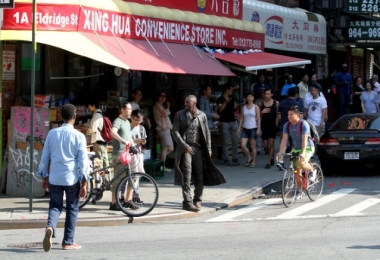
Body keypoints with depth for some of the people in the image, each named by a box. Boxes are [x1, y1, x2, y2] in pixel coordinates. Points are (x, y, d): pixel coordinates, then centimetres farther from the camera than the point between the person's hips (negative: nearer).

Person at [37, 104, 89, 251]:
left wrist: (44, 177, 18)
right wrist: (84, 183, -1)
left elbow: (45, 156, 7)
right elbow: (83, 161, -6)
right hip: (72, 178, -2)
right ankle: (68, 242, 13)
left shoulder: (52, 133, 2)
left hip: (54, 177, 2)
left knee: (55, 206, 12)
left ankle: (50, 227, -18)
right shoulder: (79, 136, -6)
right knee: (72, 209, 11)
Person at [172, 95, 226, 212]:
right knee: (186, 176, -7)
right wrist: (184, 146, -11)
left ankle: (197, 200, 18)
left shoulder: (202, 115, 8)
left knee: (200, 176, 4)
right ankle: (188, 202, -6)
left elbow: (207, 133, 10)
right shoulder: (180, 114, 4)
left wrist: (208, 150, 4)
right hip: (185, 148, -2)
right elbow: (175, 131, -1)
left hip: (198, 148, 2)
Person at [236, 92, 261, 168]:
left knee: (253, 146, 0)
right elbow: (241, 118, 11)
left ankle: (253, 162, 10)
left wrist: (258, 129, -10)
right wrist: (239, 128, 5)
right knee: (243, 145, -7)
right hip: (245, 128, 3)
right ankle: (249, 158, 15)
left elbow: (258, 119, -3)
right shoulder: (243, 107, 10)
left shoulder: (256, 107, 0)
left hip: (253, 128, -3)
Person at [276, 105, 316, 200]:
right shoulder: (287, 126, -5)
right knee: (297, 172, 6)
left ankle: (312, 170, -1)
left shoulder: (304, 124, -20)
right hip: (296, 149, 6)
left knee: (301, 163, -33)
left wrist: (302, 153, -40)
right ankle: (299, 192, 21)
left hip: (307, 148, -6)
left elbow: (304, 140, -29)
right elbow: (284, 140, -11)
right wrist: (280, 152, -25)